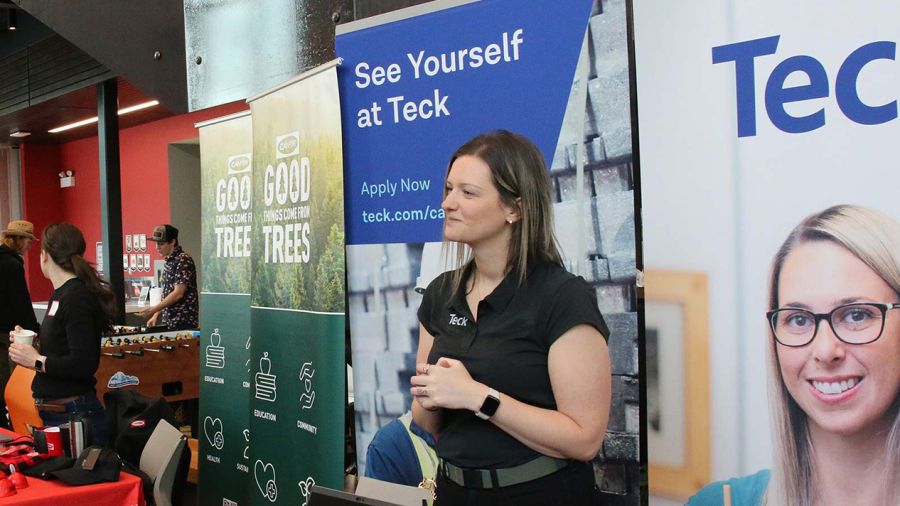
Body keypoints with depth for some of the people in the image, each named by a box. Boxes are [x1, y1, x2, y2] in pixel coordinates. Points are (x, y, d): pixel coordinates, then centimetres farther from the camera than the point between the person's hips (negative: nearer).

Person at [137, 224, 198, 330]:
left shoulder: (183, 260, -13)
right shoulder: (169, 261, 14)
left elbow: (178, 294, -18)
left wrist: (152, 310, -16)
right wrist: (156, 314, 12)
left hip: (183, 323, -8)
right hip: (169, 321, 8)